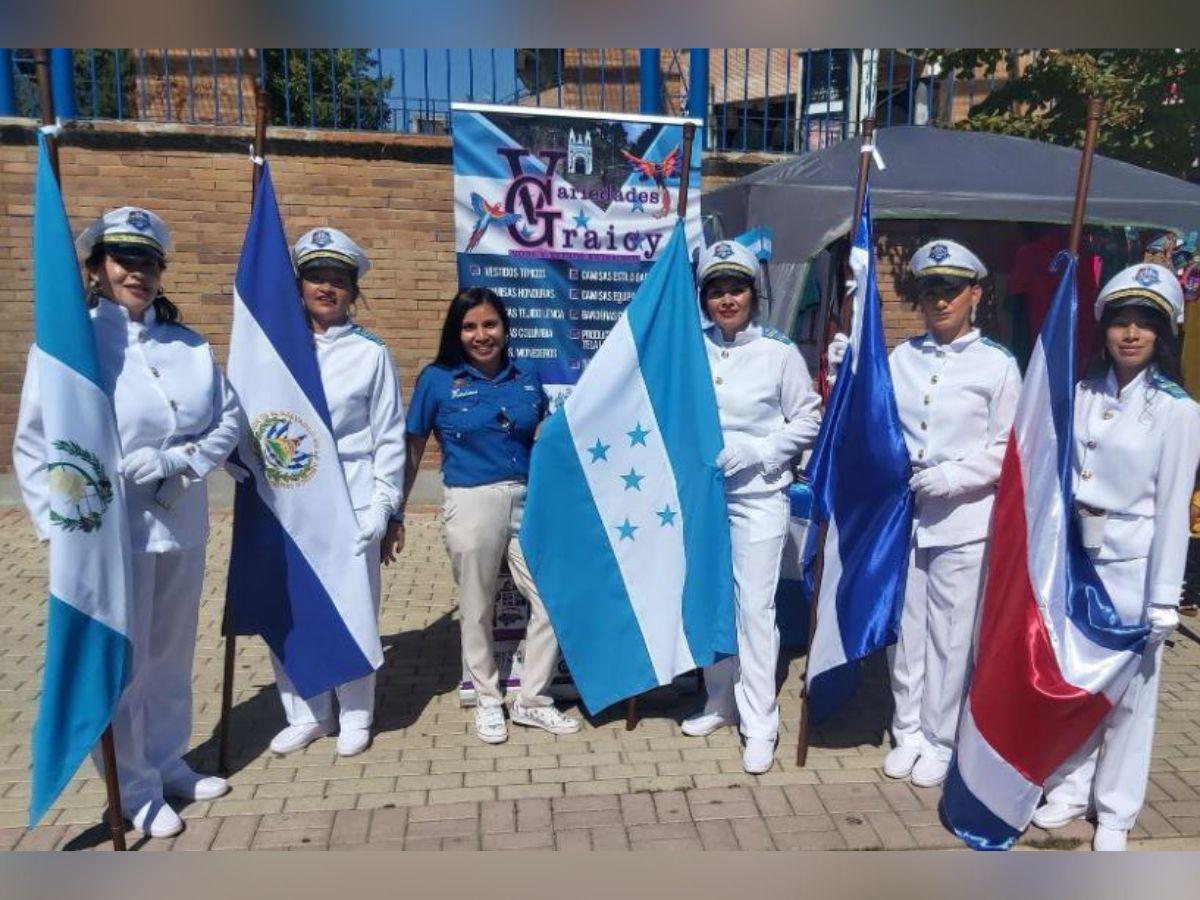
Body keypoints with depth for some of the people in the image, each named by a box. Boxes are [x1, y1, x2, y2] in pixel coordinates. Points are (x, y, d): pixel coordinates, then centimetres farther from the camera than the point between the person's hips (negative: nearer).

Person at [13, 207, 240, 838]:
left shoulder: (188, 345, 7)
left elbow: (228, 420, 4)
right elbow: (35, 446, -7)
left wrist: (177, 462, -13)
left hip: (182, 527, 4)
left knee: (172, 655, 17)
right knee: (121, 667, 6)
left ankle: (170, 764, 35)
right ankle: (135, 790, 24)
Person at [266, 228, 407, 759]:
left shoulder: (372, 354, 2)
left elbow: (389, 436, 1)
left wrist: (384, 506, -4)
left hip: (351, 500, -2)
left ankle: (354, 717, 22)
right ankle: (305, 715, 26)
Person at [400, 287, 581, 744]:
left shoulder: (527, 378, 7)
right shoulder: (437, 379, -2)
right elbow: (411, 451, 3)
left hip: (528, 501, 3)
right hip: (472, 505, -3)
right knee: (477, 610, 10)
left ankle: (532, 701, 22)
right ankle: (487, 700, 32)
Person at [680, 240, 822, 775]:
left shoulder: (779, 351, -5)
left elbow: (808, 420, -1)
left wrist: (753, 452, -11)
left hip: (757, 495, -3)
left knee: (755, 606, -4)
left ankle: (759, 723, 8)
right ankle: (721, 702, 31)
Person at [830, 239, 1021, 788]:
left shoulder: (996, 364, -2)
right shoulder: (901, 357, 8)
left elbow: (1007, 448, -1)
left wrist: (955, 475, -16)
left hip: (963, 518, -3)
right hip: (902, 510, 3)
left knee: (950, 633, 5)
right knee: (906, 627, 12)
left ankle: (940, 741, 23)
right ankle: (908, 731, 28)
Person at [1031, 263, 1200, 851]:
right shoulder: (1081, 394, 4)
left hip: (1131, 564, -4)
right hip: (1073, 556, 4)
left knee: (1129, 692, 8)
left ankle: (1115, 812, 24)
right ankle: (1068, 789, 31)